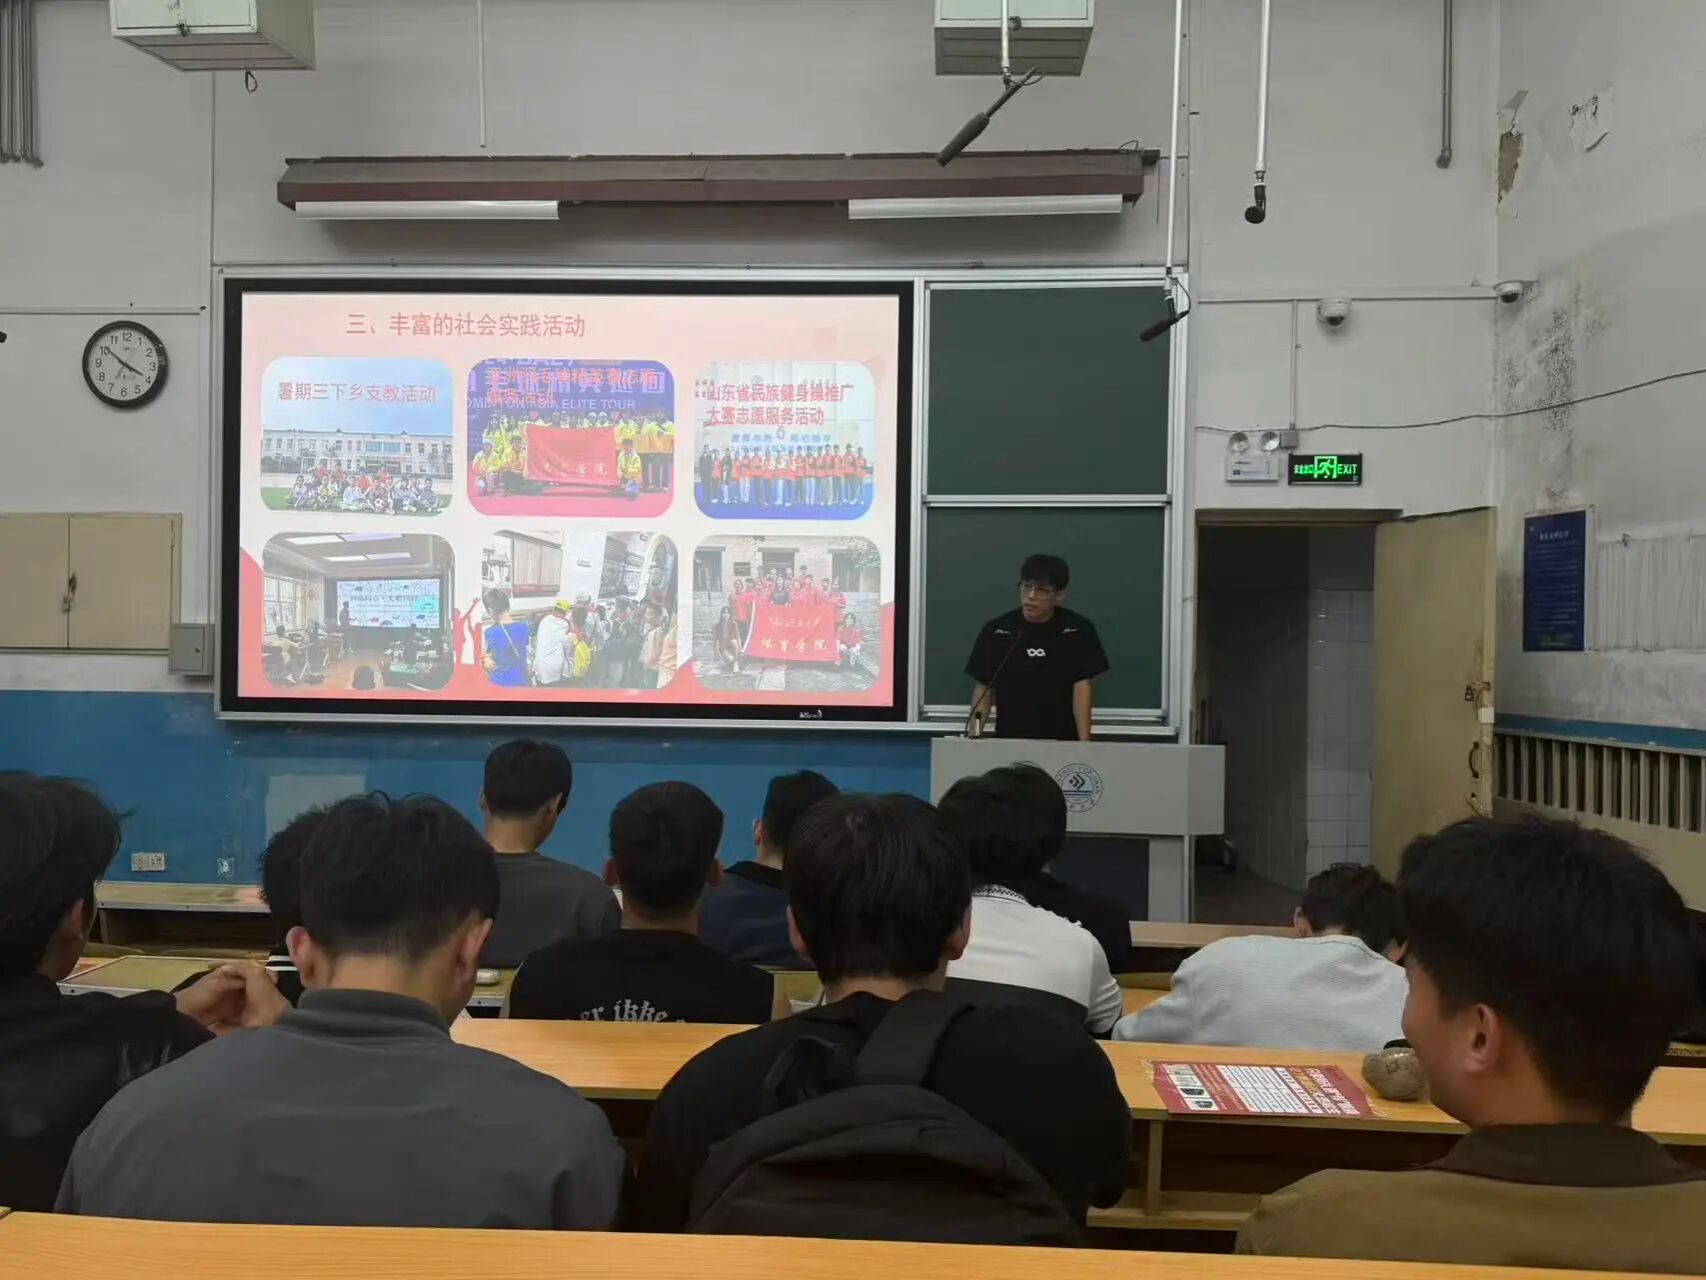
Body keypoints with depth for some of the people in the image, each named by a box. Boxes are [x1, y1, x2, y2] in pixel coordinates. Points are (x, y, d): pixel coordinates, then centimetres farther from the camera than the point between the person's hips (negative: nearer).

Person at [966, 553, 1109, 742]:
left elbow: (1081, 686, -7)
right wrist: (974, 737, -12)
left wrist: (1084, 741, -16)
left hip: (1062, 741, -1)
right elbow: (983, 687, 0)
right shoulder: (996, 630, -2)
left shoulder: (1078, 630, -4)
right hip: (1008, 740, 1)